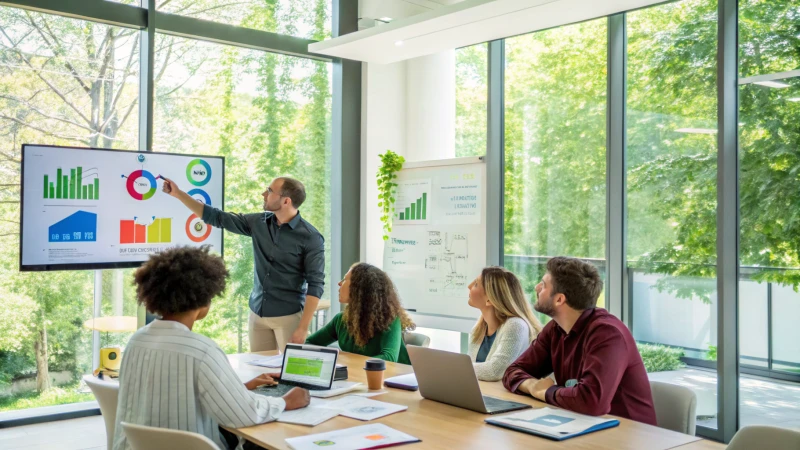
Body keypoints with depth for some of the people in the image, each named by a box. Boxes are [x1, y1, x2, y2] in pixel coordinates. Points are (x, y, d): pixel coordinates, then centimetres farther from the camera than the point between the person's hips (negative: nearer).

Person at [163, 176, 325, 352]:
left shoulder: (311, 238, -13)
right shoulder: (258, 223, 2)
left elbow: (315, 284, -14)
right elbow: (217, 218, 9)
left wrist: (303, 328, -20)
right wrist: (178, 193, 7)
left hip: (288, 317, -5)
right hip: (257, 314, 5)